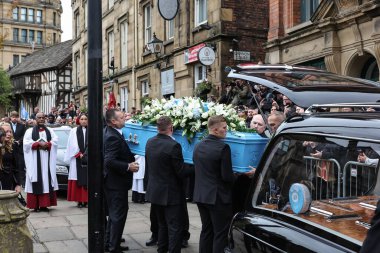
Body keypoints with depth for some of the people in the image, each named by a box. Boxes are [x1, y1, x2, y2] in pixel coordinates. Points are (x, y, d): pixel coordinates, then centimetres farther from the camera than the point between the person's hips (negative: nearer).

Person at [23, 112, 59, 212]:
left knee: (46, 180, -2)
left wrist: (46, 144, -14)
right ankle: (36, 205, -6)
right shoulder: (30, 131, 9)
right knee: (36, 182, -6)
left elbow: (55, 140, 2)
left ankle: (44, 204, -1)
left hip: (47, 160, 2)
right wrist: (38, 143, -15)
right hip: (35, 160, -2)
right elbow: (26, 142, -6)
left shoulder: (50, 131, 16)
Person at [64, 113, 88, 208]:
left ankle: (86, 200, 4)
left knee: (88, 180, -1)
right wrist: (80, 154, -8)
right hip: (77, 159, 0)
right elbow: (73, 145, 1)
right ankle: (79, 201, 2)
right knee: (78, 180, -2)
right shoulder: (74, 131, 7)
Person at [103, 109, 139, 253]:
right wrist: (128, 166, -24)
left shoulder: (109, 132, 6)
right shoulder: (113, 137, -24)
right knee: (119, 215, 0)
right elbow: (109, 161, -31)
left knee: (114, 214, 20)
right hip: (117, 181, -10)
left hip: (113, 180, 10)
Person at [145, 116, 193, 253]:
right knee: (175, 229, 2)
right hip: (171, 194, -8)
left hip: (154, 192, 8)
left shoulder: (149, 142, 1)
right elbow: (181, 172, -18)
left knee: (162, 225, 22)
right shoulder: (173, 145, -22)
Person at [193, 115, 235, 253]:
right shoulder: (223, 147, -18)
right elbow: (227, 176, -18)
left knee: (206, 230, 18)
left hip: (200, 195, 7)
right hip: (218, 196, -7)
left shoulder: (198, 146, 5)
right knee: (221, 234, 3)